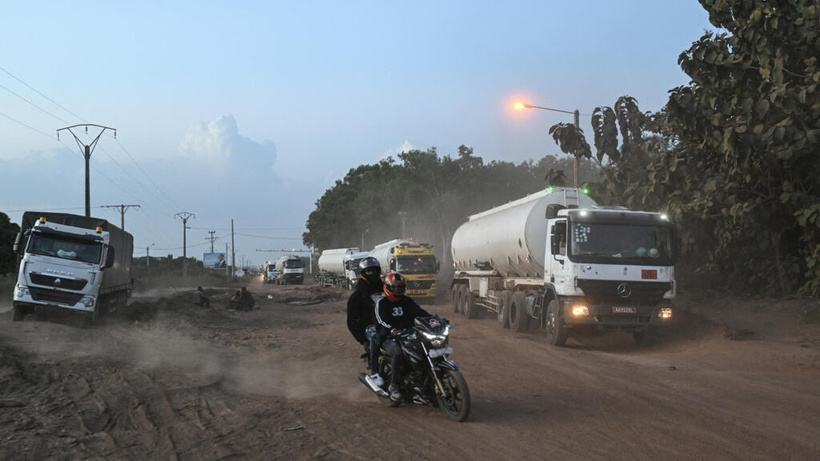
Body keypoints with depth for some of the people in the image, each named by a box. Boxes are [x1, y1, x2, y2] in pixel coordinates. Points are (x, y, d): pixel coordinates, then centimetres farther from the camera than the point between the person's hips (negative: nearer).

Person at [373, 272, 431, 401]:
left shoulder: (407, 302, 16)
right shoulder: (382, 303, 0)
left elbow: (420, 312, 6)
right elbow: (381, 320, -16)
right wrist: (394, 330, -33)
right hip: (389, 338, -5)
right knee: (398, 352, -37)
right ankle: (394, 386, -25)